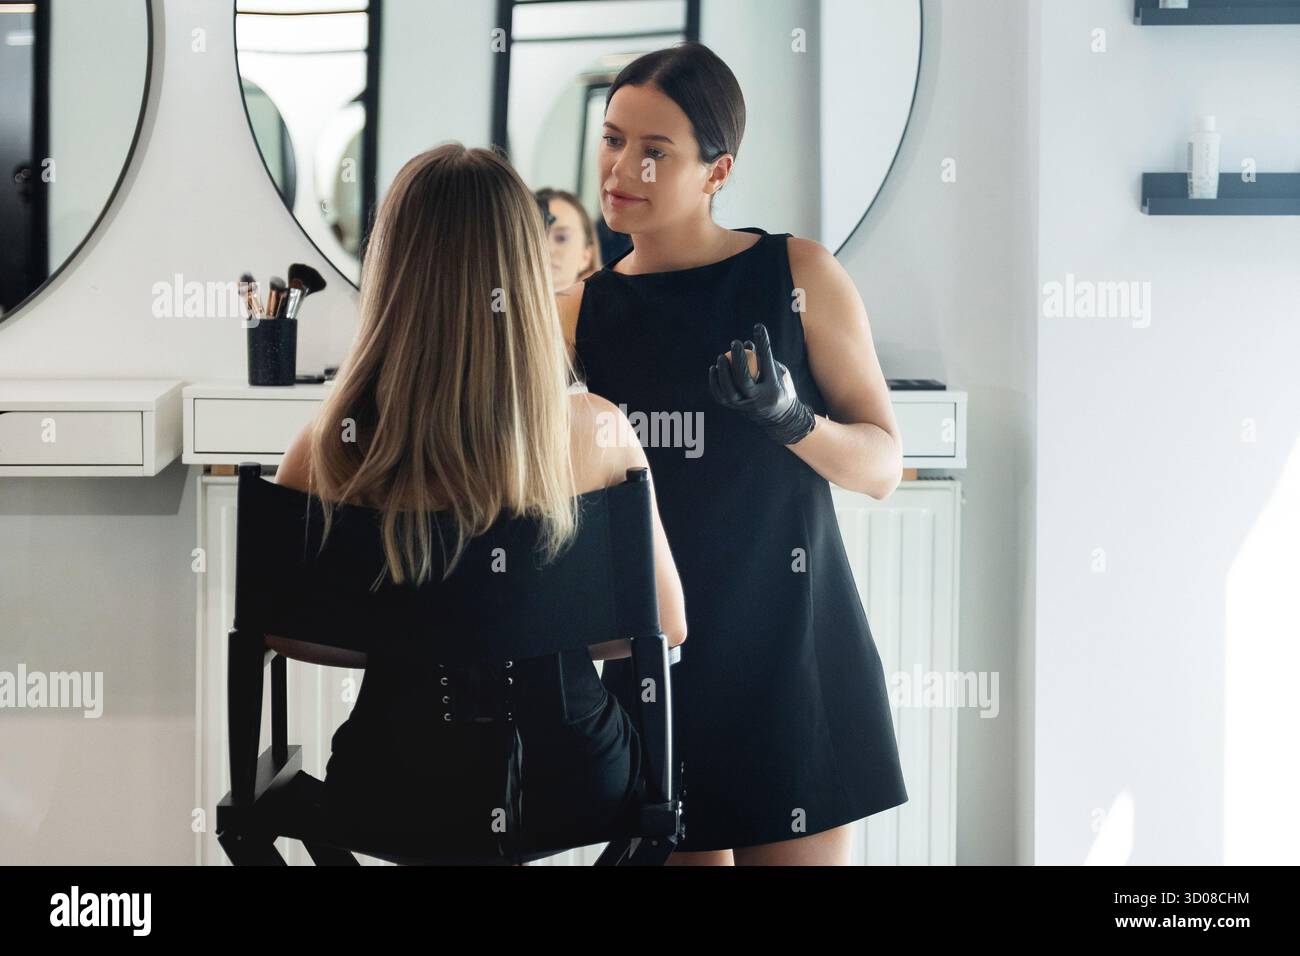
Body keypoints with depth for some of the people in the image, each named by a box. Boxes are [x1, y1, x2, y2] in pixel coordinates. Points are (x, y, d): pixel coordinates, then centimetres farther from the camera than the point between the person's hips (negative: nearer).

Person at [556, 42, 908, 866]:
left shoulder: (798, 275, -3)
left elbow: (883, 468, -3)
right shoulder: (580, 313, 4)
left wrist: (790, 418, -21)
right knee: (679, 849, 9)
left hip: (789, 653, -2)